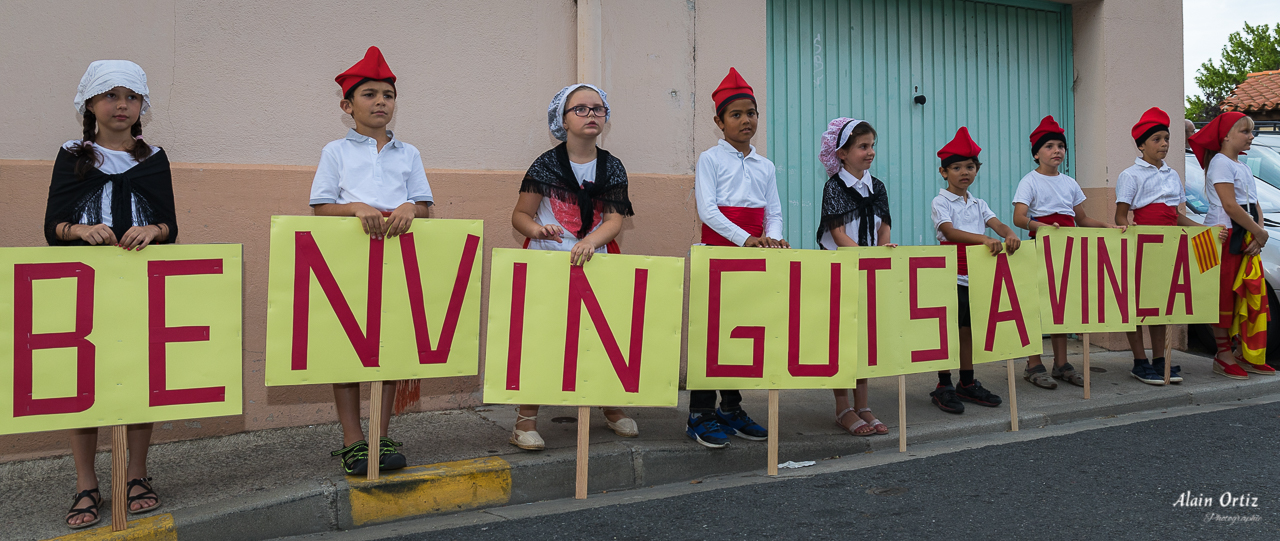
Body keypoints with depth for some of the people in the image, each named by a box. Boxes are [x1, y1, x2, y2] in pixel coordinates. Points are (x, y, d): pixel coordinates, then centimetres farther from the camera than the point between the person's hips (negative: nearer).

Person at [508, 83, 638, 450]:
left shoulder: (612, 167, 5)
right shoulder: (547, 164, -1)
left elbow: (615, 220, -5)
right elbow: (520, 215, 1)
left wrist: (590, 241, -24)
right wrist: (536, 229, -22)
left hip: (595, 260, 3)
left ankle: (611, 406, 24)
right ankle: (526, 419, 3)